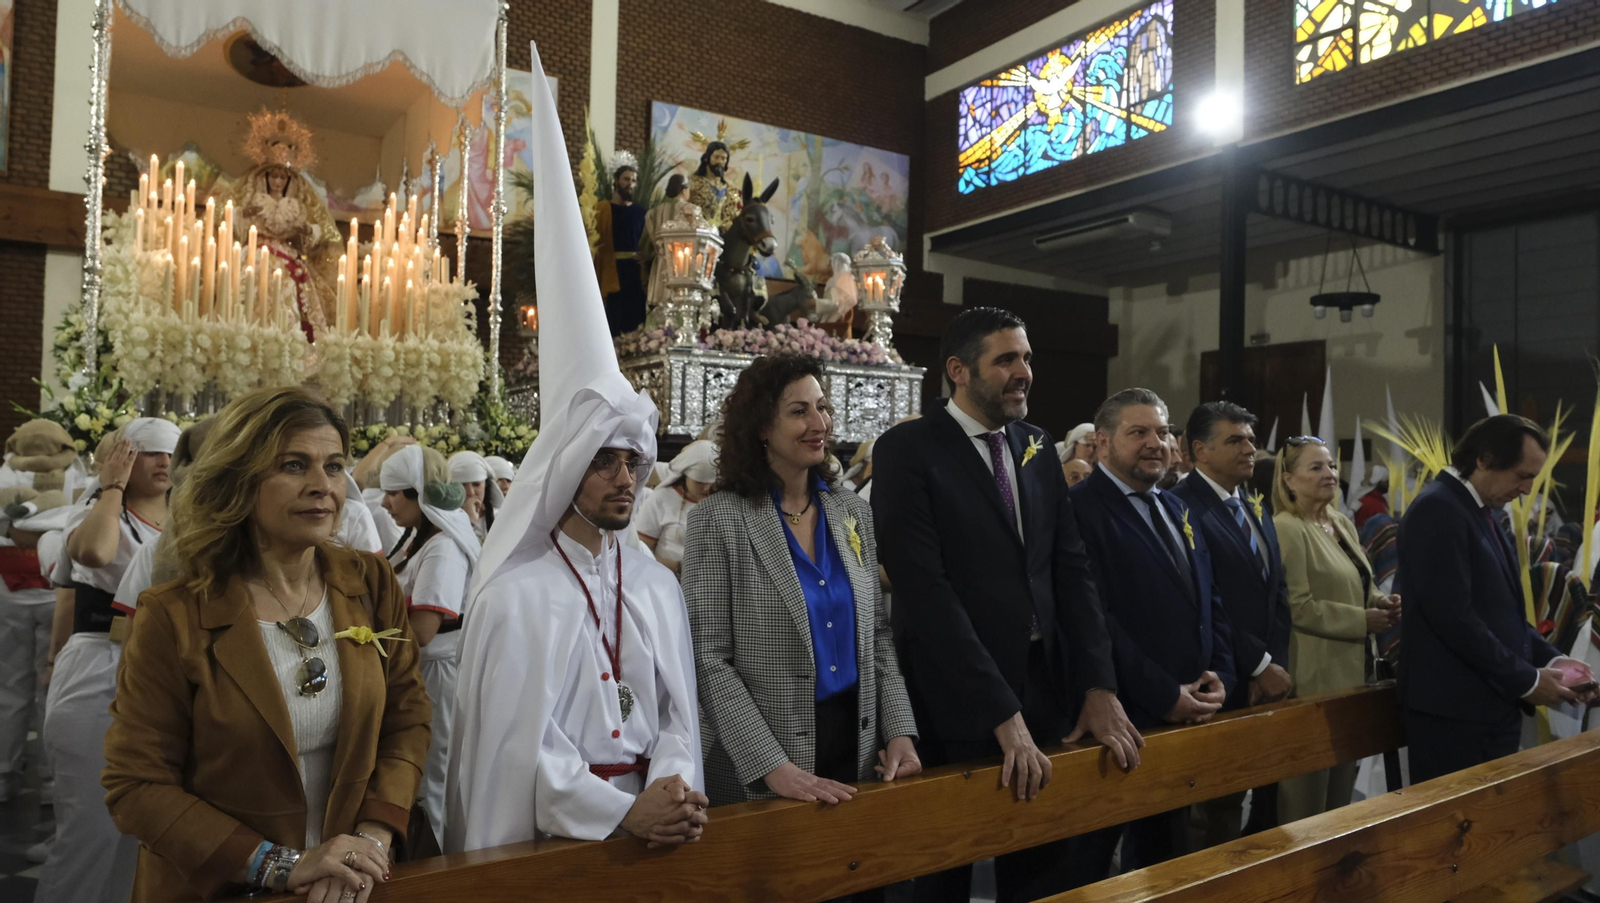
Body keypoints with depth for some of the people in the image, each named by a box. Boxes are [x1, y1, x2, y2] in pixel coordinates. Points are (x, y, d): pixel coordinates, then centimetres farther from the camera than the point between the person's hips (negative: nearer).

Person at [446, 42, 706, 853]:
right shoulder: (517, 595, -13)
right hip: (549, 846, -4)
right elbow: (520, 744, -14)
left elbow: (677, 712, 3)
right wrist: (624, 810, -19)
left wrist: (673, 795, -14)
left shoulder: (657, 586, 2)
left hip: (652, 830, 4)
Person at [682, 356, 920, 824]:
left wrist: (900, 731, -4)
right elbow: (708, 658, -13)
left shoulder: (854, 512, 5)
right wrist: (773, 765, -20)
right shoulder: (718, 520, -10)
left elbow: (878, 634, 8)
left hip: (859, 746, 5)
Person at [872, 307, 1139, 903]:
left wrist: (1099, 685, -4)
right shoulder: (906, 451, -12)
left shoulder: (1035, 446, 9)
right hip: (958, 704, -5)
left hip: (1044, 687, 6)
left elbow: (1071, 570, 6)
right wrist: (1003, 714, -21)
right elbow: (925, 591, -19)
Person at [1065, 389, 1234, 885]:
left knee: (1163, 856, 21)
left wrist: (1219, 675, 0)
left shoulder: (1178, 510, 14)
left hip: (1185, 715, 8)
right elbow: (1094, 619, -20)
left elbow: (1209, 601, 16)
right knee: (1089, 862, 7)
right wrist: (1163, 696, -18)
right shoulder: (1079, 508, -14)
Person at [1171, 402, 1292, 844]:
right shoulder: (1183, 506, -13)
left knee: (1268, 808, 13)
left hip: (1267, 686, 8)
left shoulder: (1256, 511, 16)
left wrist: (1275, 666, -1)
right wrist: (1261, 665, -11)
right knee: (1220, 818, 4)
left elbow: (1278, 594, 13)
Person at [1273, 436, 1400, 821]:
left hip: (1350, 670, 9)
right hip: (1314, 676, -9)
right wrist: (1363, 621, -16)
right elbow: (1297, 606, -20)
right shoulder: (1286, 529, -15)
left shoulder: (1343, 525, 12)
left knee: (1341, 787, 19)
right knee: (1307, 797, 1)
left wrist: (1382, 602, 1)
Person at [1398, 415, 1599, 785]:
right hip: (1454, 710, -9)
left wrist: (1550, 659, 5)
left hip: (1492, 705, 9)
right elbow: (1453, 617, -23)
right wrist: (1525, 680, -14)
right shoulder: (1437, 511, -17)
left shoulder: (1480, 511, 14)